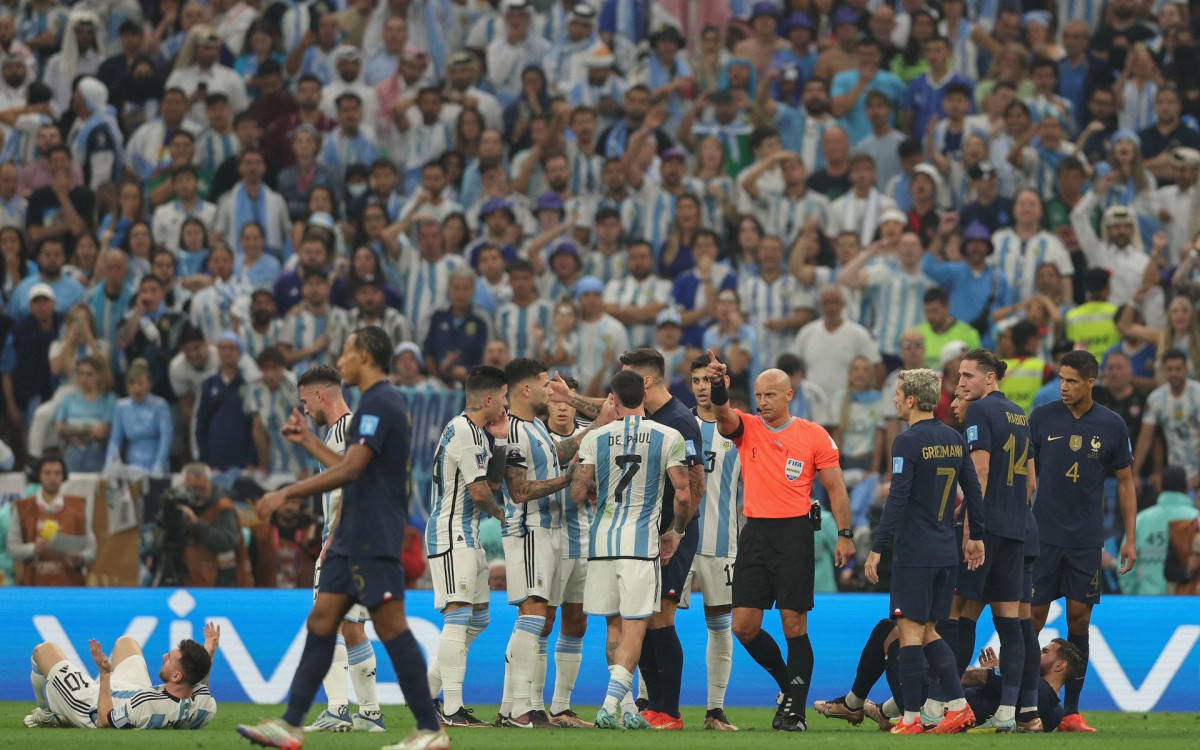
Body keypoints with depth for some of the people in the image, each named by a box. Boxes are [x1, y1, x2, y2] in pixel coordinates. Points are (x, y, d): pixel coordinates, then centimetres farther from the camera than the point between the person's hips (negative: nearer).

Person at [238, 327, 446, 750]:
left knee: (391, 627, -9)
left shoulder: (378, 403, -14)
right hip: (354, 539, 10)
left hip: (374, 540, -10)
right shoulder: (378, 402, 18)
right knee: (321, 621, 6)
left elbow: (351, 469, -23)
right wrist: (337, 531, 27)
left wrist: (287, 494, -21)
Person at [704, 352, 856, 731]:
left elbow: (835, 488, 3)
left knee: (794, 625, -5)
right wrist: (717, 384, -34)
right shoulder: (746, 428, 8)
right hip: (754, 532, 4)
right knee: (744, 626, 0)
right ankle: (787, 683, 23)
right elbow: (722, 412, -13)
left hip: (793, 533, -4)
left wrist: (844, 534, -2)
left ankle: (795, 710, 1)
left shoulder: (814, 435, 1)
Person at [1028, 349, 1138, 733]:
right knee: (1033, 617, -3)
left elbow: (1125, 482, 11)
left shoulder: (1111, 425, 3)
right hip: (1042, 536, -1)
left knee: (1079, 619, 1)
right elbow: (1025, 476, 4)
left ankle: (1071, 712, 6)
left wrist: (1130, 538, 7)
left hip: (1086, 540, 1)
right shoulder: (1041, 417, 1)